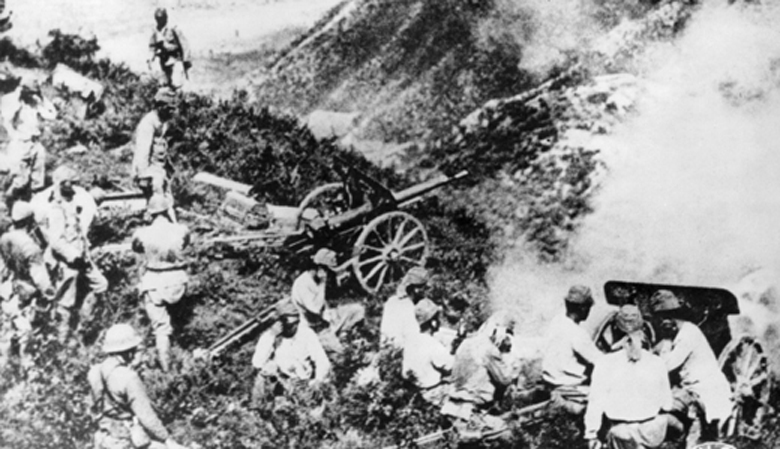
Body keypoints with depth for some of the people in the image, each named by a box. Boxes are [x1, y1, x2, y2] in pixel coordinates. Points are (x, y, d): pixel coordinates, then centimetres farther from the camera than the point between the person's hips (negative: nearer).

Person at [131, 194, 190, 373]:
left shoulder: (143, 234, -13)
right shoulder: (181, 230, -9)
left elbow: (136, 248, 9)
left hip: (154, 282, -1)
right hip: (177, 280, 1)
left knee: (160, 327, 4)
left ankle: (166, 369, 4)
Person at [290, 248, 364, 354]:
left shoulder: (317, 279, 3)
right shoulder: (302, 284, -25)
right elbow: (315, 308, -33)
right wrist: (322, 284, -29)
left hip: (324, 317, 8)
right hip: (314, 326, -8)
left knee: (359, 310, -1)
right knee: (337, 349, -20)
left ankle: (333, 334, -1)